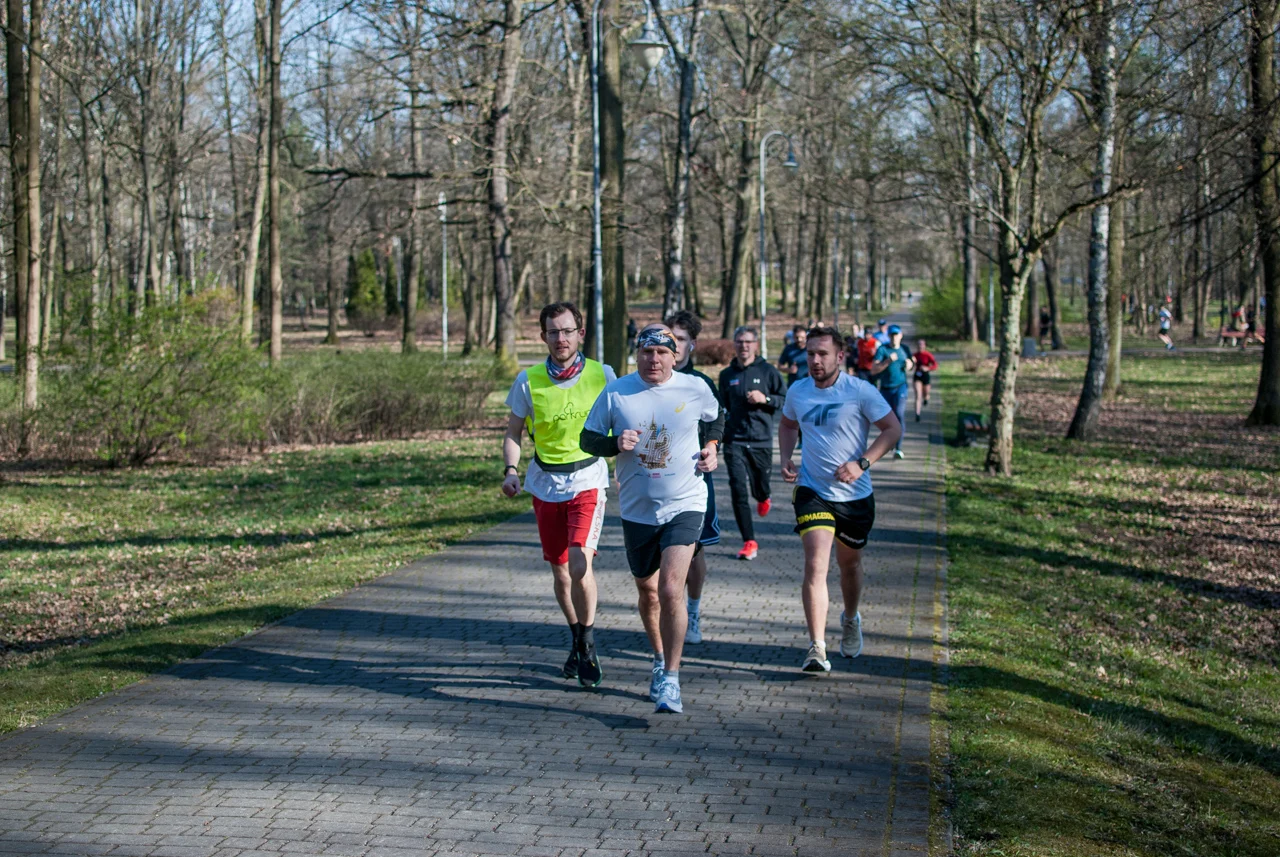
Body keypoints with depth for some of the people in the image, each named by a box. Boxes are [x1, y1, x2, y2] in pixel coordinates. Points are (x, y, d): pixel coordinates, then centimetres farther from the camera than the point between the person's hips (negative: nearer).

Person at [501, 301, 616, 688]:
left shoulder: (602, 375, -4)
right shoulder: (528, 380, -3)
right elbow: (513, 431, 6)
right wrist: (510, 470, -10)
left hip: (588, 479, -2)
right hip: (545, 483, 3)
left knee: (579, 564, -19)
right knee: (560, 571, 11)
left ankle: (588, 644, -1)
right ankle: (578, 641, 32)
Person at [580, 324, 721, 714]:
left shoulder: (695, 389, -3)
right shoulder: (616, 392, -3)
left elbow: (717, 417, 19)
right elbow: (587, 439, 3)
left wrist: (712, 447, 2)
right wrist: (616, 443, -16)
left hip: (684, 506, -2)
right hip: (637, 510, 3)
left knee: (671, 590, -17)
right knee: (647, 591, 16)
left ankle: (670, 681, -11)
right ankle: (660, 659, 41)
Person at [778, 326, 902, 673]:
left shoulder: (860, 391, -12)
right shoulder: (797, 392, 0)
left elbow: (893, 428, -9)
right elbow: (787, 425, 20)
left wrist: (862, 463, -20)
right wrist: (786, 460, 2)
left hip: (855, 495, -1)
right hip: (812, 491, 1)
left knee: (849, 563, 18)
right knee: (815, 564, -16)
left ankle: (851, 619, 48)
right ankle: (817, 648, -17)